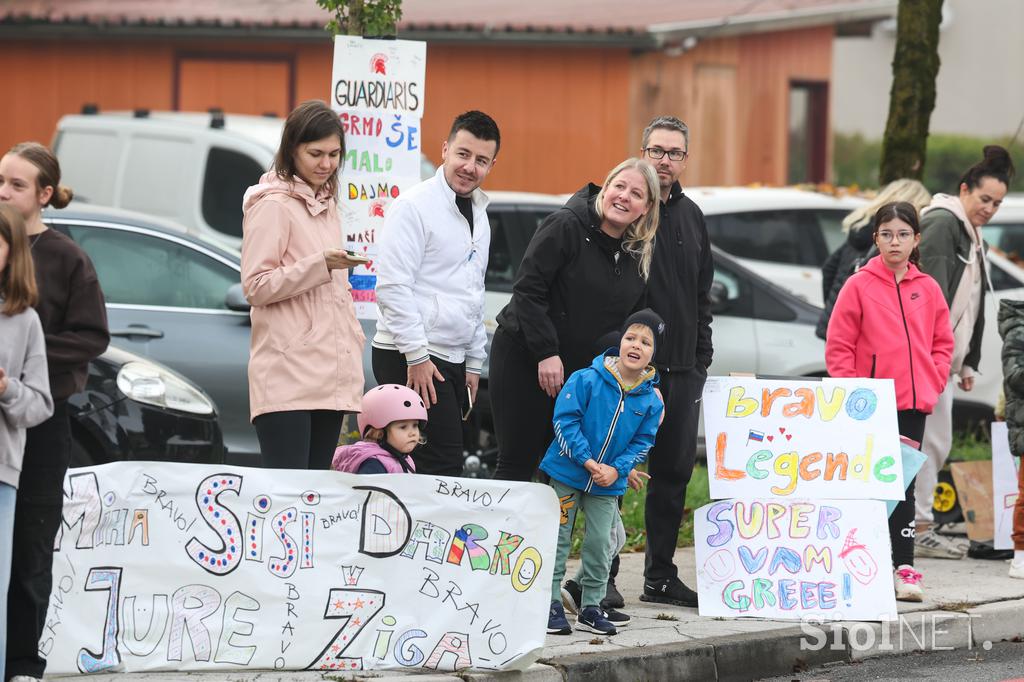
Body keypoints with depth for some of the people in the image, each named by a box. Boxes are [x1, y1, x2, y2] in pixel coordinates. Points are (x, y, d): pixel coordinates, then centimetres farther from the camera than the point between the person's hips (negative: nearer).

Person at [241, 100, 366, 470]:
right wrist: (320, 265, -21)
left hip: (330, 375, 8)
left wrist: (353, 337, 21)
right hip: (288, 376, -8)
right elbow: (255, 287, -11)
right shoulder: (273, 204, -5)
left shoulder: (325, 204, 20)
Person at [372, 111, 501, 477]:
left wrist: (474, 363, 20)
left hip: (454, 360, 9)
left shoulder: (478, 214, 18)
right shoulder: (414, 206, -9)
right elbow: (393, 286, -15)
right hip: (414, 360, -8)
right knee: (442, 471, -15)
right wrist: (416, 356, -18)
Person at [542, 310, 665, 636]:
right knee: (557, 539, 2)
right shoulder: (586, 380, -14)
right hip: (568, 472, -3)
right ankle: (551, 604, 8)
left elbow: (643, 441, 2)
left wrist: (617, 469, -14)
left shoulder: (651, 401, -4)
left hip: (608, 484, 3)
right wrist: (587, 460, -23)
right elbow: (565, 420, -16)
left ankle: (591, 607, 18)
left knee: (600, 545, 8)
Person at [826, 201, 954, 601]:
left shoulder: (927, 289, 8)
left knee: (904, 485, 4)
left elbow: (942, 341, 17)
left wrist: (934, 381, 4)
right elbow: (838, 346, -2)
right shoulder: (859, 286, -3)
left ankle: (903, 568, 3)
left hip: (914, 403, 3)